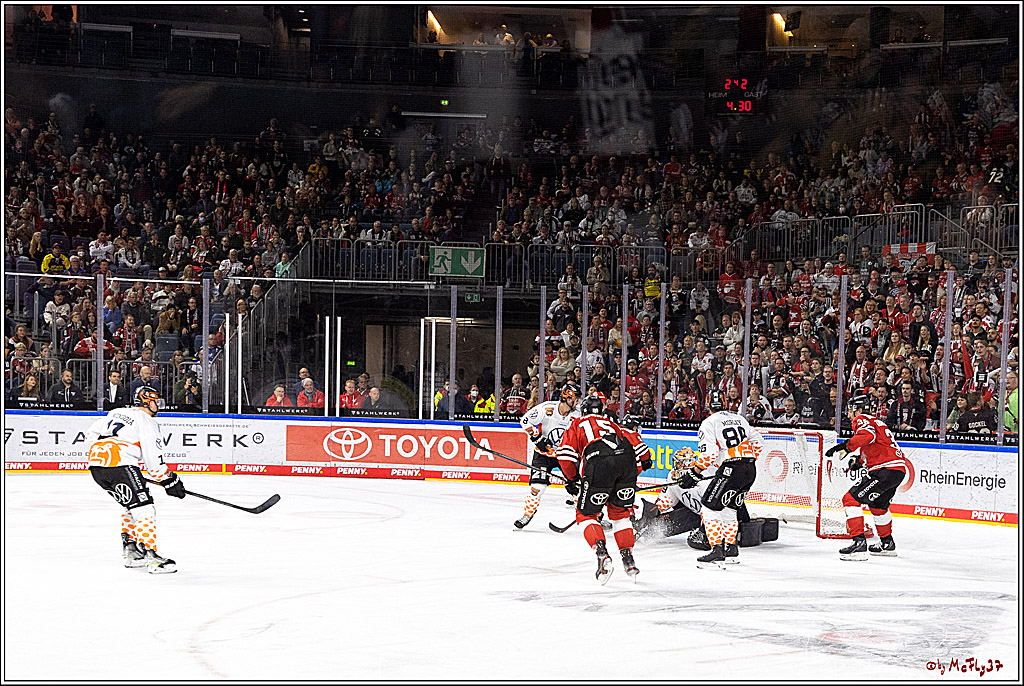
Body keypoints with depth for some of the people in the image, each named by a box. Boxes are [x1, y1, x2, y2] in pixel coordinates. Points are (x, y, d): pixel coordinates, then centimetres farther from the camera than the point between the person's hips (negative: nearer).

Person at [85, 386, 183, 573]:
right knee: (143, 507, -11)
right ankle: (151, 557, -21)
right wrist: (169, 480, 0)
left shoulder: (116, 413, 26)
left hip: (96, 462, 9)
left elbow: (91, 433, 31)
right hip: (120, 465, -9)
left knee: (133, 506, 24)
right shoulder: (145, 420, 2)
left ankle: (131, 552, 25)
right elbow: (153, 457, -5)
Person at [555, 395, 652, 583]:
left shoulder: (577, 424, 27)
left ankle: (602, 555, -10)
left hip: (599, 462, -4)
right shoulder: (611, 423, 38)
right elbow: (634, 439, 26)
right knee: (620, 512, 24)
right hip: (626, 459, 4)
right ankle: (628, 558, 16)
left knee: (586, 514, 11)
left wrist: (573, 478, 24)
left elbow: (566, 452, 13)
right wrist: (644, 460, 36)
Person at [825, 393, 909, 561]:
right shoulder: (876, 422, 29)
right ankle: (887, 544, 46)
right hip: (899, 471, 10)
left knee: (851, 499, -12)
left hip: (885, 470, -10)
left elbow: (867, 436, -24)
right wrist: (859, 460, 21)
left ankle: (859, 543, -21)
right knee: (878, 505, 32)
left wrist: (845, 447, -28)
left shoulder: (862, 420, -2)